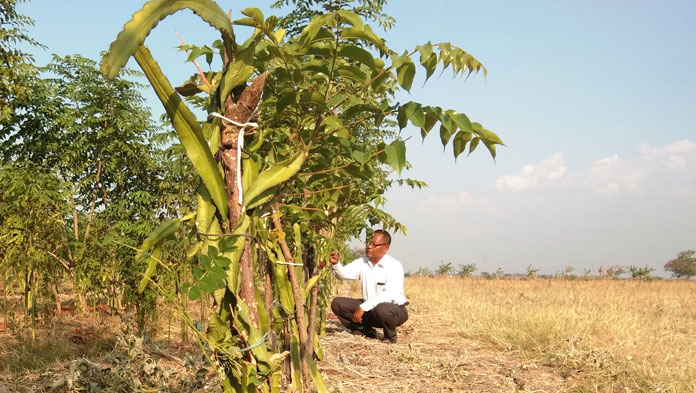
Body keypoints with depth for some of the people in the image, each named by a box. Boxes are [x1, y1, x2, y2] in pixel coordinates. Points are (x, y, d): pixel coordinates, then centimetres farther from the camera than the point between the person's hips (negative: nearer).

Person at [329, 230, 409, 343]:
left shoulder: (394, 266, -18)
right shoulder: (362, 262, 4)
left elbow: (390, 294, -29)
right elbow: (344, 274, -7)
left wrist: (363, 307, -33)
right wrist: (336, 264, -30)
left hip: (395, 309, -6)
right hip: (369, 309, 6)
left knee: (383, 309, -41)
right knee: (337, 303, -7)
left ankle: (390, 336, -8)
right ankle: (366, 331, 4)